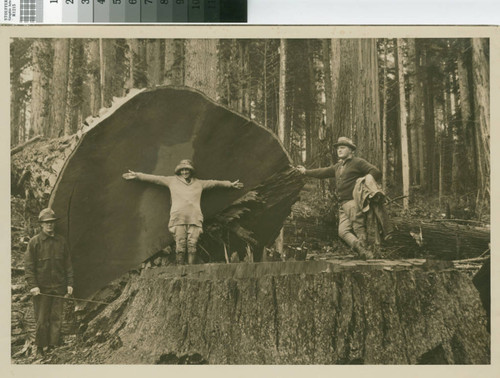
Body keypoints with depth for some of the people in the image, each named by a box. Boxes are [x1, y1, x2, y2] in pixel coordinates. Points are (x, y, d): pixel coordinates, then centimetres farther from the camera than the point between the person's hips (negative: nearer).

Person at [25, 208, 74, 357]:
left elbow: (68, 264, 11)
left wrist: (69, 283, 6)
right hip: (41, 288, -2)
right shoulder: (34, 242, -1)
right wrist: (33, 285, -10)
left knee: (57, 318, 3)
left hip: (59, 286, 2)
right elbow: (28, 265, -3)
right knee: (41, 319, 3)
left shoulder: (61, 241, 8)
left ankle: (53, 346, 11)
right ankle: (40, 348, 15)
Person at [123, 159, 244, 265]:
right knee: (180, 244, -10)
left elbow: (215, 183, 30)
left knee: (192, 244, -9)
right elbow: (155, 178, 18)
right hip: (178, 217, -1)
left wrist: (231, 184, 33)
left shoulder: (199, 183, 24)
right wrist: (137, 175, 15)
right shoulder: (172, 180, 20)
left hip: (195, 218, 1)